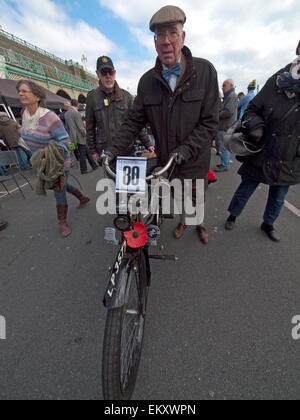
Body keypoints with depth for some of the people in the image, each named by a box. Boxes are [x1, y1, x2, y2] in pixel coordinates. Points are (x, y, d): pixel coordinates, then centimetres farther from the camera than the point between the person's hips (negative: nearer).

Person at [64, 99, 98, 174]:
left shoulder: (66, 114, 11)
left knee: (87, 151, 13)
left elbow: (66, 127, 15)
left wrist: (70, 134, 22)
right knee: (82, 154, 1)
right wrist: (85, 134, -5)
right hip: (80, 137, -7)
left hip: (72, 137, 8)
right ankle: (84, 170, 9)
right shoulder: (76, 113, -14)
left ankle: (94, 165, 17)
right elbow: (80, 127, -17)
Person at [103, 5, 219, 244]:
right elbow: (135, 121, -1)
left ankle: (200, 224, 52)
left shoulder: (205, 71, -10)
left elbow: (209, 122, -13)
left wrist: (184, 150, -26)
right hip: (165, 159, 2)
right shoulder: (148, 80, -2)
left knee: (197, 197, 19)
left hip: (195, 159, -2)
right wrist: (114, 149, -12)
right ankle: (183, 222, 54)